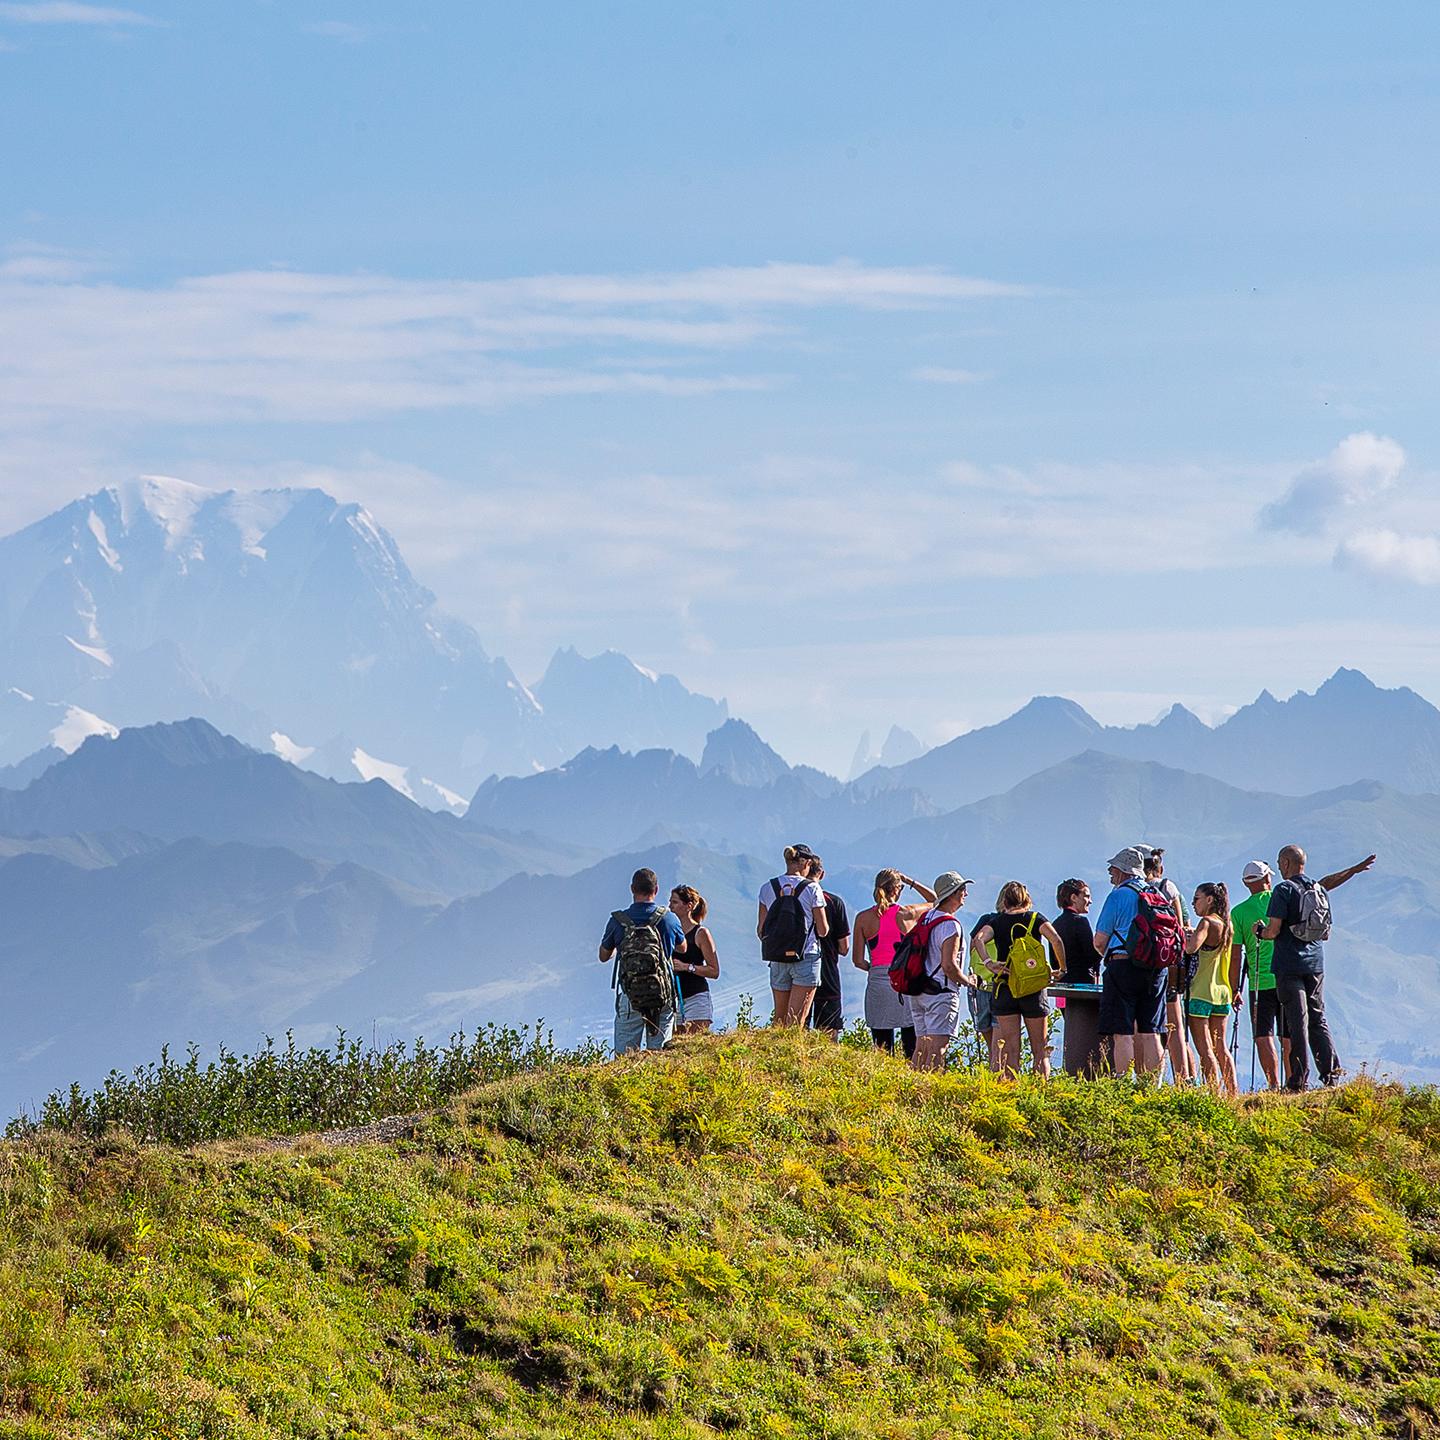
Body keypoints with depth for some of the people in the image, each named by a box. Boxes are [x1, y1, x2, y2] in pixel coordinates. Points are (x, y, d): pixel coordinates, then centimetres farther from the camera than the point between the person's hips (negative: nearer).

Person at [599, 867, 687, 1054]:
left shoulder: (618, 921, -4)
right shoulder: (669, 918, -2)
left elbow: (604, 956, 11)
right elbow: (682, 949, 17)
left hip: (629, 995, -1)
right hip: (663, 995, 1)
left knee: (624, 1054, 2)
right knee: (659, 1051, 5)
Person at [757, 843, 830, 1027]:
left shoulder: (767, 888, 2)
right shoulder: (812, 889, -7)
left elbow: (761, 930, 6)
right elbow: (823, 930, -4)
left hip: (777, 960, 4)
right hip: (806, 957, -4)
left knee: (779, 1017, 15)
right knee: (796, 1020, -4)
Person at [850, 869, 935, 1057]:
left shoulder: (863, 918, 1)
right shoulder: (907, 913, -2)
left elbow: (858, 961, 3)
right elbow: (934, 901, 19)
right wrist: (911, 882, 17)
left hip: (878, 981, 1)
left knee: (882, 1049, 5)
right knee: (912, 1048, 2)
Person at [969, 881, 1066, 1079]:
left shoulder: (995, 921, 5)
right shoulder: (1036, 919, 3)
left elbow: (978, 940, -14)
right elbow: (1056, 940, -13)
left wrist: (989, 963, -15)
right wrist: (1062, 968, -4)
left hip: (1005, 988, 1)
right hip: (1034, 989, 0)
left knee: (1011, 1050, 4)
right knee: (1040, 1050, 7)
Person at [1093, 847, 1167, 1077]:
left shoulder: (1118, 896, -5)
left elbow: (1099, 941, -3)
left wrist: (1108, 955, 17)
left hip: (1123, 966, -6)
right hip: (1156, 969, 6)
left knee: (1122, 1034, -5)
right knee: (1151, 1034, 7)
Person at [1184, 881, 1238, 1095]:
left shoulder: (1207, 922, -11)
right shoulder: (1227, 925, 11)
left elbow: (1192, 948, -26)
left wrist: (1188, 935, -10)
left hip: (1202, 991, -8)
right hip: (1223, 991, 8)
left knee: (1205, 1048, -5)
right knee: (1220, 1047, 13)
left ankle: (1215, 1091, -9)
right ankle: (1233, 1091, 10)